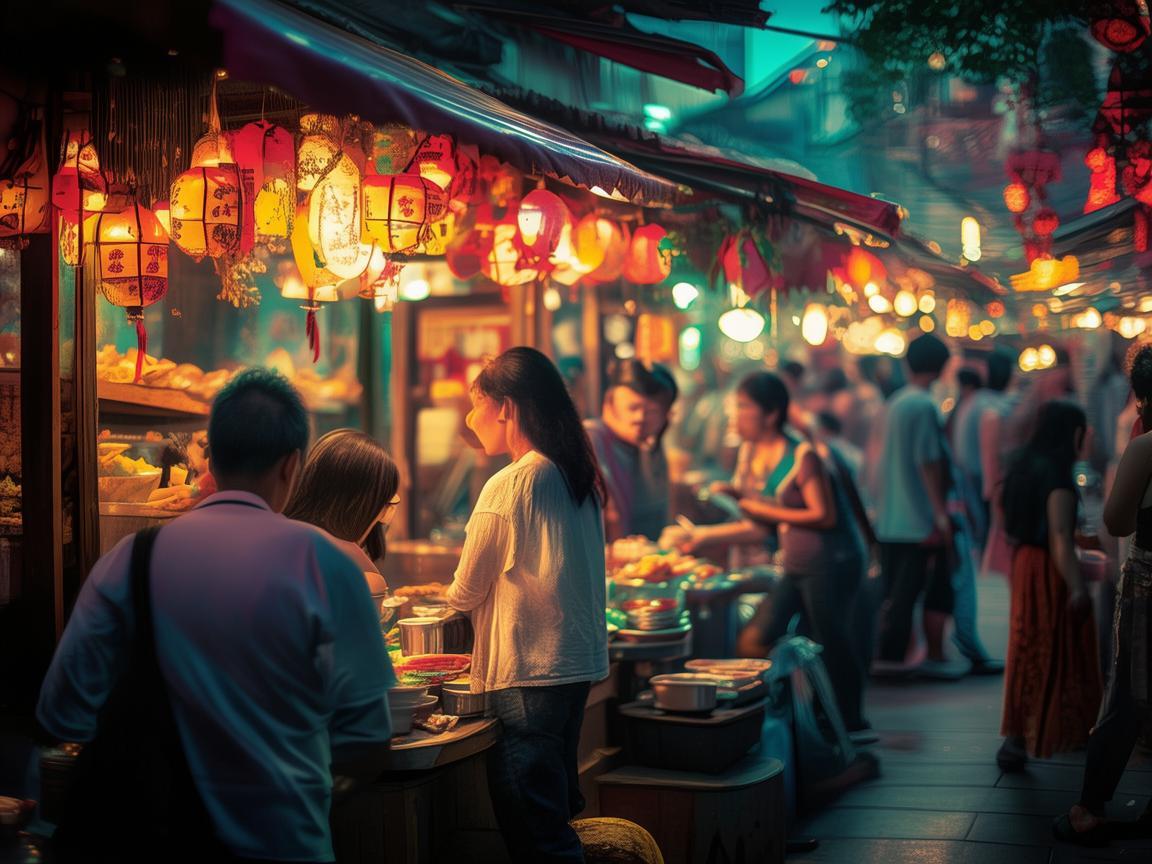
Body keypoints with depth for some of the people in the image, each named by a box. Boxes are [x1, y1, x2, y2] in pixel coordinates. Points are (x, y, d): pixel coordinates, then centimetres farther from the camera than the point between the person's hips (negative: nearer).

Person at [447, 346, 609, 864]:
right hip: (579, 664, 9)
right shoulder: (579, 478, 9)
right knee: (559, 815, 18)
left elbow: (464, 594, -6)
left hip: (528, 675, -9)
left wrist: (452, 591, 15)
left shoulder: (509, 486, -15)